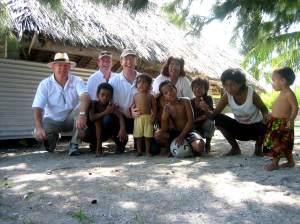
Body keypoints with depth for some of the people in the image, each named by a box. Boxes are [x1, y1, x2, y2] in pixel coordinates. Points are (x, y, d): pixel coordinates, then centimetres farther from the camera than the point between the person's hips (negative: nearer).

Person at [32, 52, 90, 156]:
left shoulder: (76, 81, -11)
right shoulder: (45, 84, -10)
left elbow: (85, 97, -30)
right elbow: (37, 107, -18)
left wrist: (82, 114, -51)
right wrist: (39, 127, -35)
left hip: (70, 119, 0)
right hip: (53, 120, 0)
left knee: (83, 107, -29)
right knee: (38, 134, -30)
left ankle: (74, 145, -21)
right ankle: (52, 137, 10)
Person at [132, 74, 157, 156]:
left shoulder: (150, 96, 1)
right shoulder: (135, 96, 7)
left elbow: (154, 108, 0)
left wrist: (153, 117, -8)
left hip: (148, 118, -2)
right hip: (138, 118, 2)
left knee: (147, 136, 4)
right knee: (138, 136, 7)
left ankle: (148, 151, 14)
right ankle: (139, 151, 17)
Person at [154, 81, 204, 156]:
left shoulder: (185, 101, -9)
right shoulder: (167, 107, -3)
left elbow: (190, 121, -14)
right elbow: (164, 129, -9)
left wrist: (182, 136, -20)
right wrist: (165, 112, -22)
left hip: (188, 132, -3)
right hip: (176, 133, 3)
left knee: (199, 146, -33)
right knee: (157, 134, -22)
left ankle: (191, 148, 3)